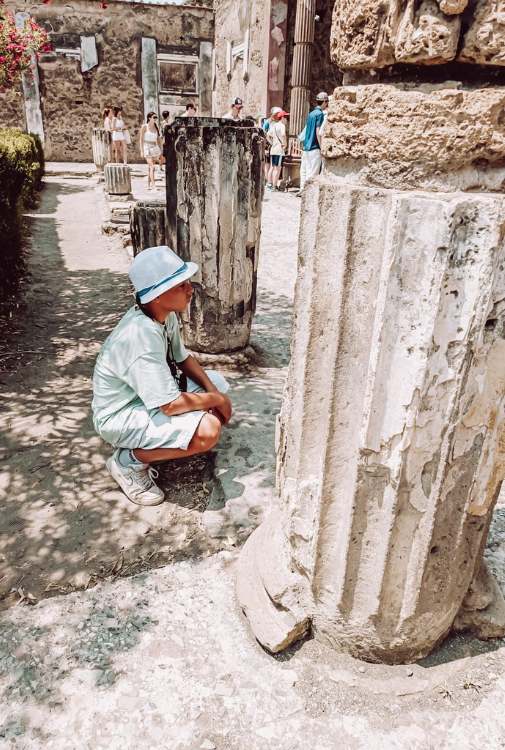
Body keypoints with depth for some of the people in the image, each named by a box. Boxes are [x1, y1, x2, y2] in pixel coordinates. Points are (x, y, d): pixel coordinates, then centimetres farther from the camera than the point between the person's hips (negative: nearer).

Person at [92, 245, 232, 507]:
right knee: (208, 429, -28)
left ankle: (152, 440, 11)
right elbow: (170, 405, -32)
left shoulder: (166, 314, -6)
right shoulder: (141, 336, -33)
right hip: (119, 416, -9)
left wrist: (214, 391, -5)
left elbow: (183, 358, 10)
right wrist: (217, 400, -16)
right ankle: (129, 461, -7)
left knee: (218, 383, 10)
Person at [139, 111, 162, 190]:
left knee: (150, 167, 10)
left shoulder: (156, 127, 9)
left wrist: (160, 150, 13)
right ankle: (153, 185, -23)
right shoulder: (144, 127, -6)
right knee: (152, 167, -17)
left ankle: (148, 185, 17)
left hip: (155, 148, 5)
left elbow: (159, 139, 16)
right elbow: (141, 139, -6)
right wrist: (141, 151, -12)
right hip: (147, 148, -5)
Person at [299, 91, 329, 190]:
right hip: (315, 147, -8)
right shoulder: (320, 113, -8)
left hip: (306, 146, 8)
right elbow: (318, 132, -14)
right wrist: (322, 147, -13)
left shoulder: (311, 113, 16)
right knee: (313, 171, -7)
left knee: (304, 171, 8)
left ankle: (302, 189, 11)